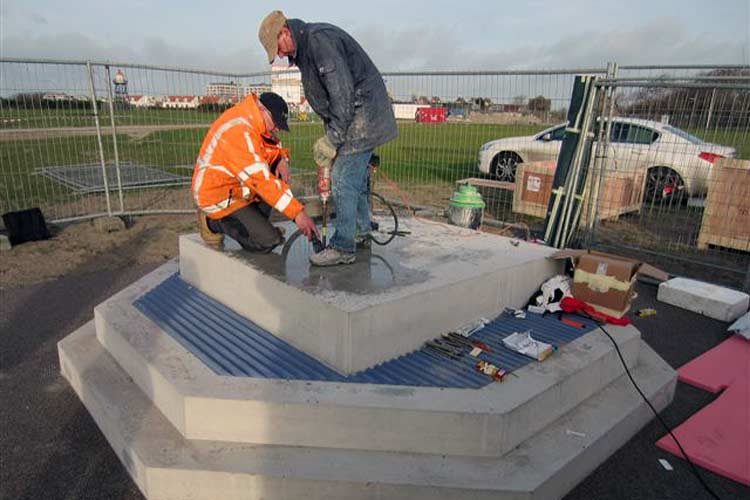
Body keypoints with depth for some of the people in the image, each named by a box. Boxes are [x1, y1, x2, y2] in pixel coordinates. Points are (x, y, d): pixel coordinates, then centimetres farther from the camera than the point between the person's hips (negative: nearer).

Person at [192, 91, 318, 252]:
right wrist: (298, 213, -34)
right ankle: (213, 222, 2)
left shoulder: (251, 119, 0)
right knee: (269, 241, -16)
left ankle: (255, 223, 4)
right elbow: (261, 180, -34)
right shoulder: (239, 131, -29)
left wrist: (282, 159, -12)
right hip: (219, 197, -10)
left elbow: (272, 145, 14)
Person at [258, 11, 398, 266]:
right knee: (355, 177, 18)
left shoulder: (319, 38, -17)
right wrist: (330, 134, 9)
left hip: (362, 117, -10)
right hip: (360, 119, 10)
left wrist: (333, 139, -21)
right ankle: (362, 231, 32)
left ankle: (343, 248, -4)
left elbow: (342, 92, -25)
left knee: (343, 180, -10)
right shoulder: (306, 48, 16)